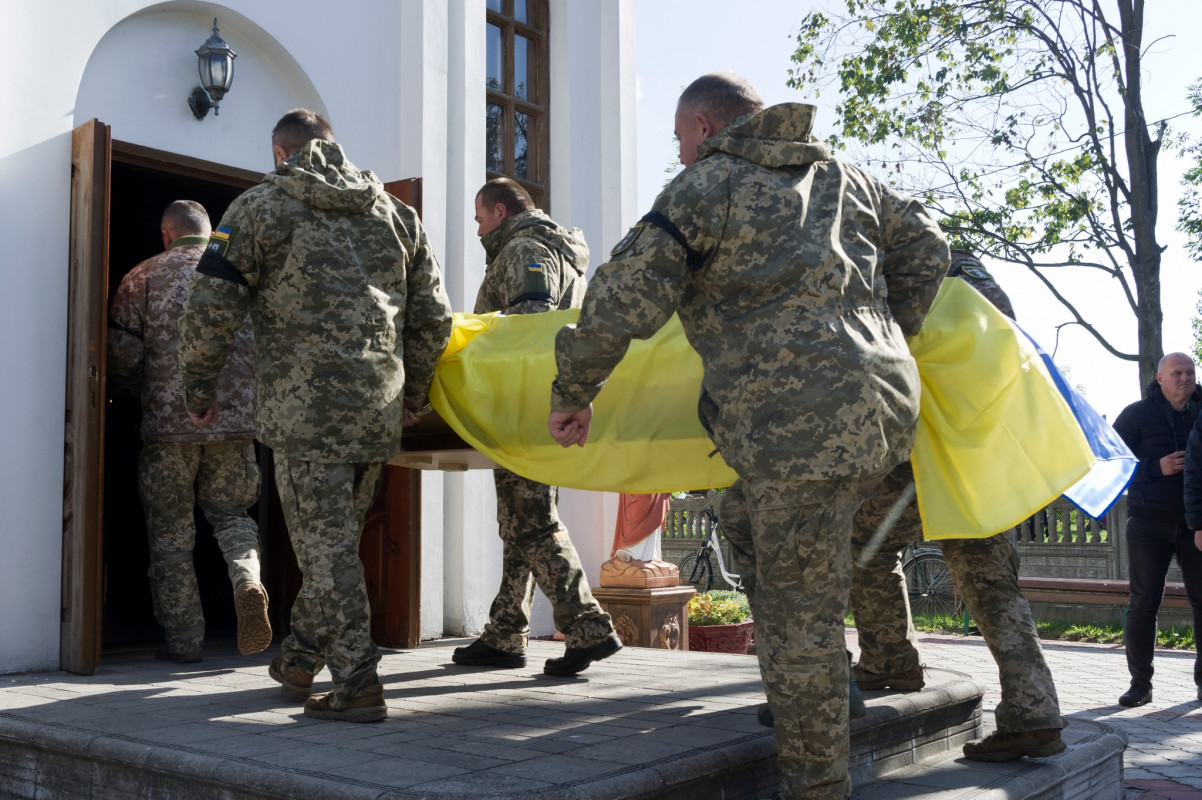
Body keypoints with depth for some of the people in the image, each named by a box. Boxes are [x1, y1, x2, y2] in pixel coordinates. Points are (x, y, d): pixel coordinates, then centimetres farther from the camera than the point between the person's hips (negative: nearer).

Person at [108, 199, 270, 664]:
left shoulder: (144, 277, 4)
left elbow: (122, 357, -3)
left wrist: (151, 394, 15)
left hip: (169, 421, -2)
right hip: (237, 417, 2)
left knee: (171, 530, 10)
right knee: (229, 513, 18)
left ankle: (183, 640, 11)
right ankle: (248, 582, -12)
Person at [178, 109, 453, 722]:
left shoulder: (262, 206, 4)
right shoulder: (395, 212, 18)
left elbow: (210, 308, -3)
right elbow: (433, 318, 15)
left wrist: (197, 386, 10)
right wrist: (412, 391, 26)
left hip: (307, 404, -5)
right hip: (380, 407, 6)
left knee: (325, 543, 0)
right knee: (335, 538, 18)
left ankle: (357, 684, -1)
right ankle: (301, 659, 34)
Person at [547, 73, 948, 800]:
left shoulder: (706, 187, 4)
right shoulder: (842, 177, 23)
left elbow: (623, 300, -5)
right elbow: (924, 245, 25)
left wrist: (572, 394, 6)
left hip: (799, 423, -8)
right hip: (887, 406, 8)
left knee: (799, 613, 0)